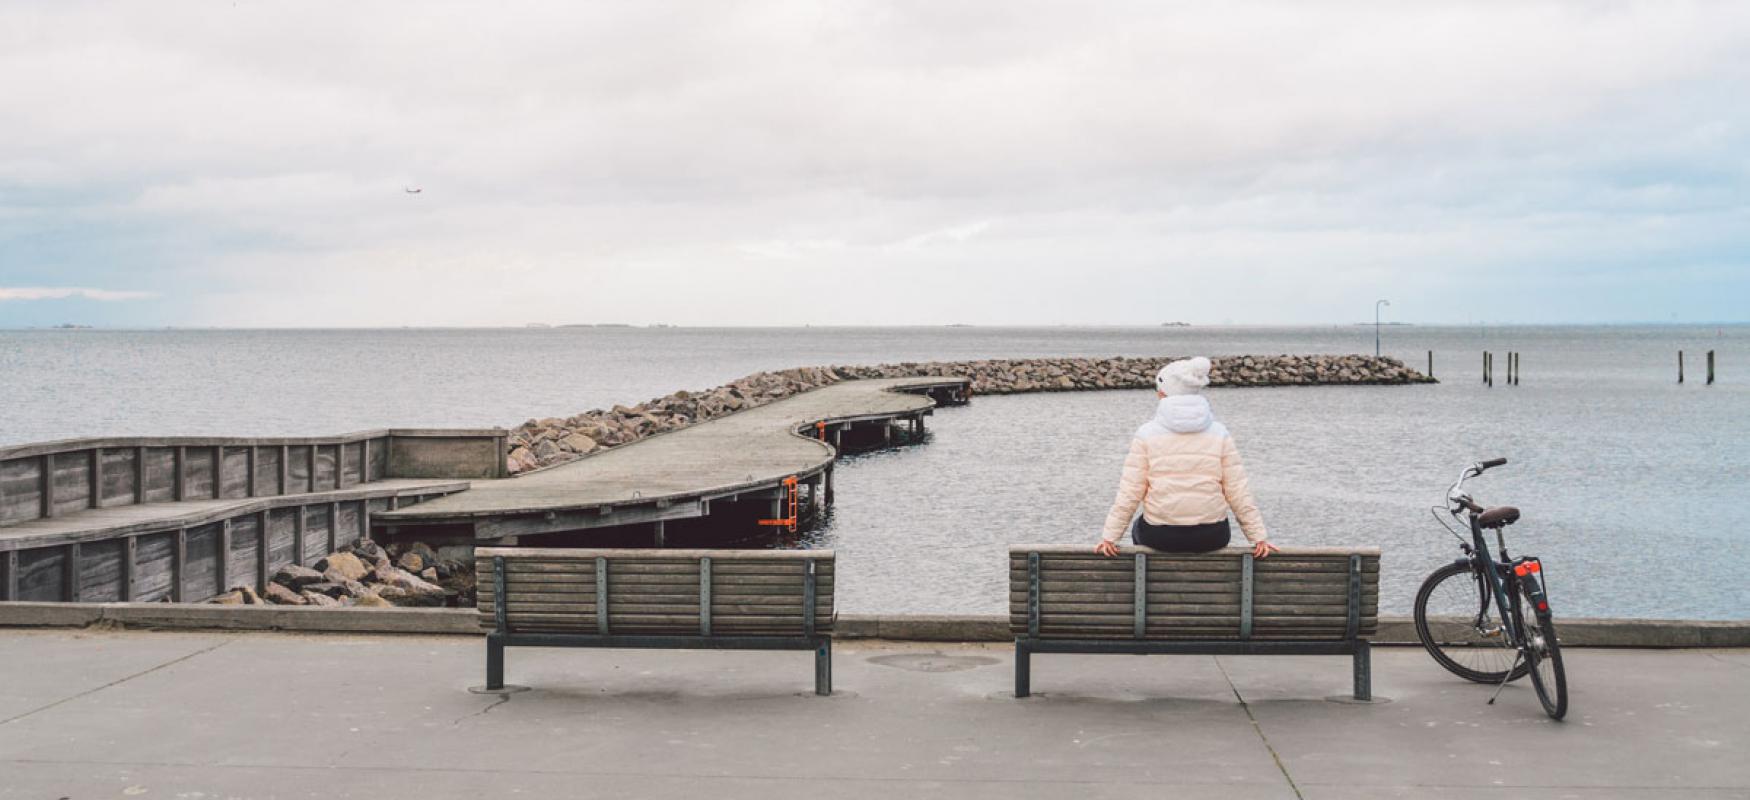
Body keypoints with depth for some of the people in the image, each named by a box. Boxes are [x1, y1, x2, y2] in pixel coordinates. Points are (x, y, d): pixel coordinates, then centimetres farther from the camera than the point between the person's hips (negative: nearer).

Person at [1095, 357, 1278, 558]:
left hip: (1160, 536, -1)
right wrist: (1259, 537, 2)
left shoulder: (1147, 433, -6)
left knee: (1139, 528, 34)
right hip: (1210, 538, 1)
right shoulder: (1219, 433, -2)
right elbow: (1239, 493, -4)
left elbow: (1129, 493, -9)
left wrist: (1109, 536, -3)